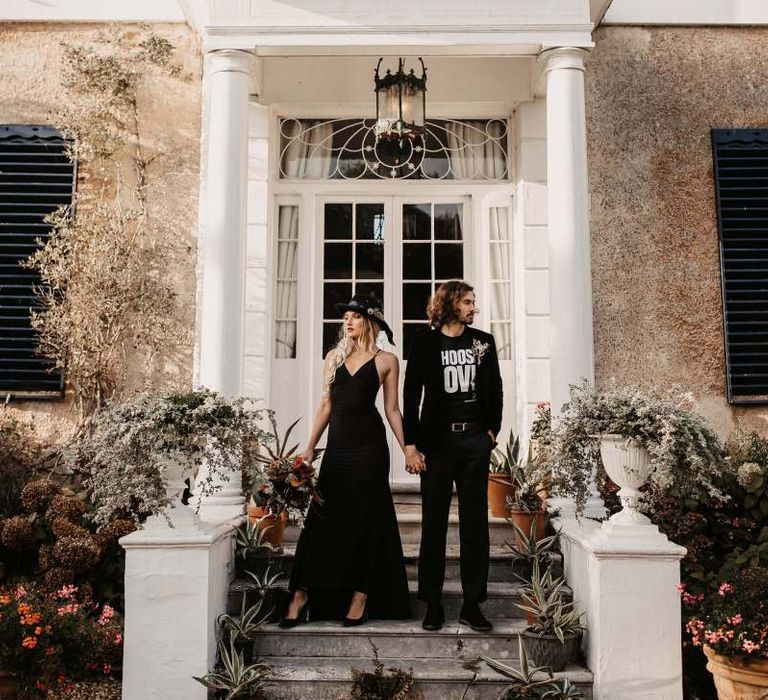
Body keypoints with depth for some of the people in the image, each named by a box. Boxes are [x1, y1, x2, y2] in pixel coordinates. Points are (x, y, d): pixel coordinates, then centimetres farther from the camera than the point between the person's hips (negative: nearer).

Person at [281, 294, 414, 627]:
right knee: (324, 517, 2)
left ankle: (360, 597, 10)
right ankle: (300, 596, 4)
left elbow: (392, 408, 3)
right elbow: (326, 405, 13)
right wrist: (310, 448, 9)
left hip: (369, 445, -3)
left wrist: (408, 450, -1)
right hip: (337, 445, 3)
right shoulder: (334, 356, 12)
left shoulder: (386, 360, 2)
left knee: (365, 518, 1)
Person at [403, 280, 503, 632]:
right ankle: (433, 603, 15)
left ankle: (472, 605, 15)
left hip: (475, 441, 3)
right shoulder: (425, 344, 0)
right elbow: (411, 396, -2)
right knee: (434, 523, 5)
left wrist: (492, 430, 8)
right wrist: (411, 444, -7)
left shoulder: (483, 341, 9)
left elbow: (495, 390, 15)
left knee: (475, 522, 6)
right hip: (437, 441, -2)